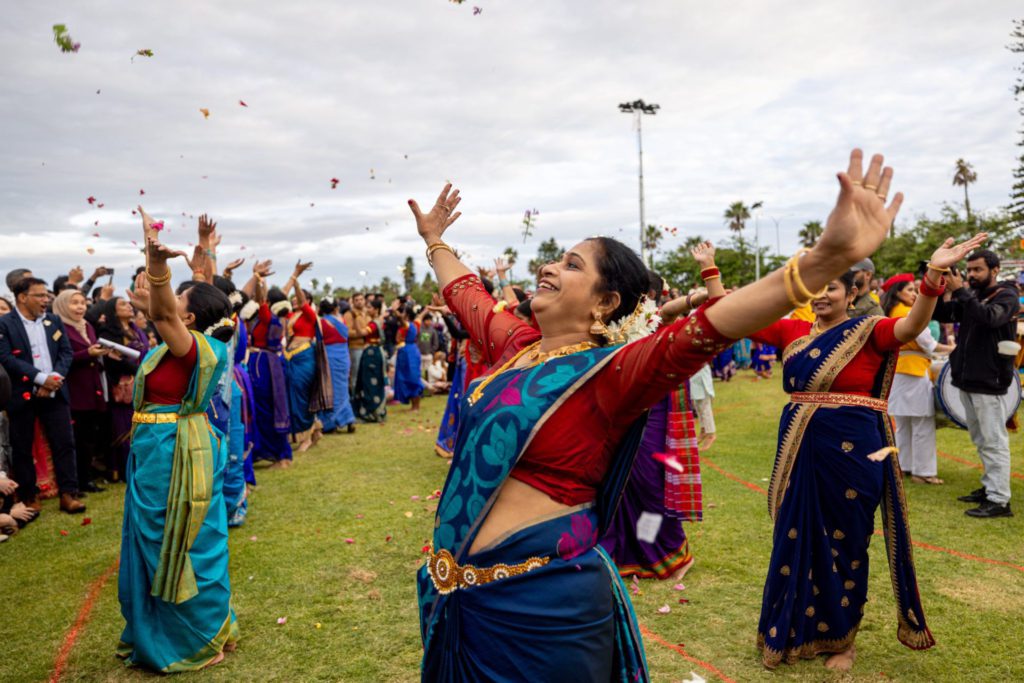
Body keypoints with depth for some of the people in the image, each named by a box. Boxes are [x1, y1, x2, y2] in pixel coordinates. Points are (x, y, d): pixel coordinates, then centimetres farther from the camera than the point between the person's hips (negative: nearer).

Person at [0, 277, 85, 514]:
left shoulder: (54, 321, 11)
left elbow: (66, 353, 6)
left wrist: (54, 378, -11)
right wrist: (41, 378, -18)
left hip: (55, 393, 3)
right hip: (22, 395, -3)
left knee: (64, 443, 1)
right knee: (22, 448, 6)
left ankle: (68, 493, 6)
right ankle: (29, 497, 18)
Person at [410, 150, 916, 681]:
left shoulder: (610, 372, -16)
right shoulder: (513, 344, 4)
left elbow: (700, 331, -33)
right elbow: (465, 293, 22)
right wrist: (434, 239, 35)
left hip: (543, 599, -6)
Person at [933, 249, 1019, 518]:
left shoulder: (1006, 295, -7)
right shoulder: (972, 294, 12)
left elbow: (989, 317, -27)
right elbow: (941, 315, 4)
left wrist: (960, 291, -28)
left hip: (988, 381, -7)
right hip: (966, 378, 7)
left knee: (993, 442, -5)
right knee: (980, 440, 16)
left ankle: (999, 501, -2)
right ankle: (989, 487, 28)